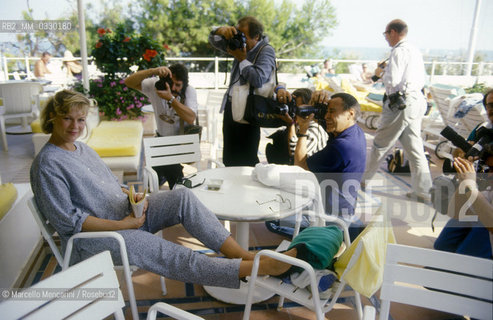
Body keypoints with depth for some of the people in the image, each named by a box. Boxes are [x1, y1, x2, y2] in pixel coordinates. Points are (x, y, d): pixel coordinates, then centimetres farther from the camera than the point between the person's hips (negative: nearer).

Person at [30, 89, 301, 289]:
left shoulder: (82, 148, 13)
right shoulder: (47, 164, -12)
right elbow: (68, 220, -17)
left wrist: (132, 196, -3)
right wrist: (121, 225, -21)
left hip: (127, 213, 8)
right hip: (91, 238, -7)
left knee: (182, 196, -17)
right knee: (167, 254, -27)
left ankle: (244, 255, -24)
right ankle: (259, 268, -30)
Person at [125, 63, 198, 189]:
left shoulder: (190, 91, -16)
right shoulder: (155, 85, -11)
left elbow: (191, 119, -30)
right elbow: (129, 82, -23)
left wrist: (171, 98, -38)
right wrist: (155, 71, -36)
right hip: (162, 138, 3)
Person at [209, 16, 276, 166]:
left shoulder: (266, 51, -11)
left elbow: (258, 80, -27)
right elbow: (213, 41, 20)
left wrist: (242, 59, -15)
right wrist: (222, 30, -2)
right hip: (230, 105, 7)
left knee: (246, 162, -4)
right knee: (229, 160, 12)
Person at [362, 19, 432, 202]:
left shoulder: (398, 51, -11)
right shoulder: (415, 51, 16)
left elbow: (392, 81, -19)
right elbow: (421, 80, 19)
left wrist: (380, 73, 2)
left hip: (401, 104, -9)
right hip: (417, 101, 9)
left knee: (381, 144, 4)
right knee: (414, 148, 9)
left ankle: (363, 179, 18)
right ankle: (422, 191, 12)